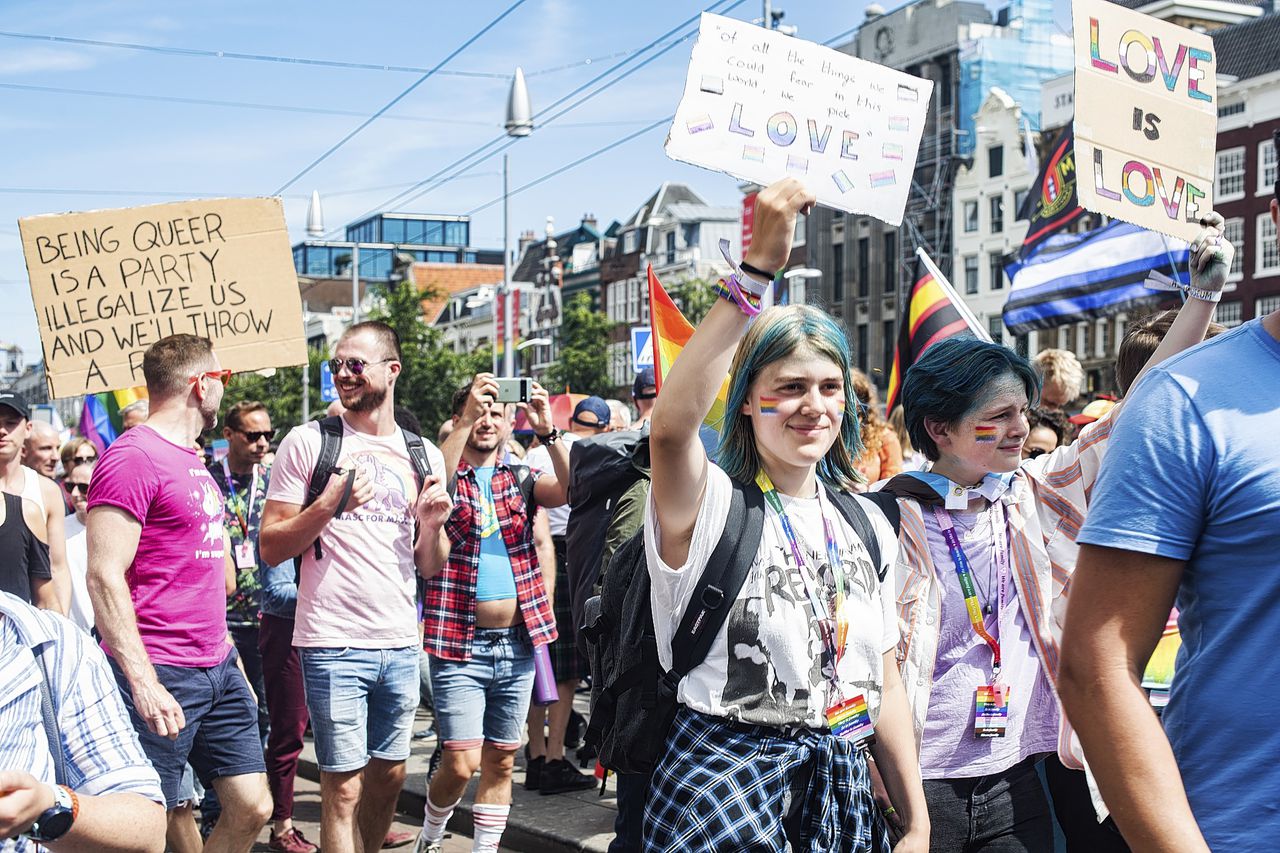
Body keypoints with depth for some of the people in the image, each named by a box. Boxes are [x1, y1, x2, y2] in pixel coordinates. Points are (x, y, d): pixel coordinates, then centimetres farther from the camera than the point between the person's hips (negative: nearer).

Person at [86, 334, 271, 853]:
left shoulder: (192, 459, 17)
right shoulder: (134, 455, -11)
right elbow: (104, 577, -17)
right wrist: (144, 685, -22)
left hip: (219, 671, 9)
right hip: (161, 679, -9)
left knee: (252, 809, 8)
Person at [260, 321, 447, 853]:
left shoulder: (423, 454, 9)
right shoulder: (307, 443, -3)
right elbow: (270, 549, -4)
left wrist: (432, 524, -6)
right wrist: (328, 504, -18)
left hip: (400, 644, 5)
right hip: (333, 646, -4)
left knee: (390, 774, 16)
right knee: (344, 787, -1)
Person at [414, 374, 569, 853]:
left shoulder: (520, 480, 9)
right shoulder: (444, 476, 1)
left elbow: (569, 489, -10)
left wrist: (548, 432, -22)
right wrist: (466, 422, -29)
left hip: (517, 645, 4)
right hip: (460, 644, -3)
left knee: (500, 762, 11)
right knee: (461, 762, -6)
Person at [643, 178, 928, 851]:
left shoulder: (866, 524, 8)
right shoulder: (712, 506, -10)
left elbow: (884, 682, 13)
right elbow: (670, 424, -33)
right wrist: (759, 267, -36)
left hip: (840, 790, 6)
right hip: (725, 792, -5)